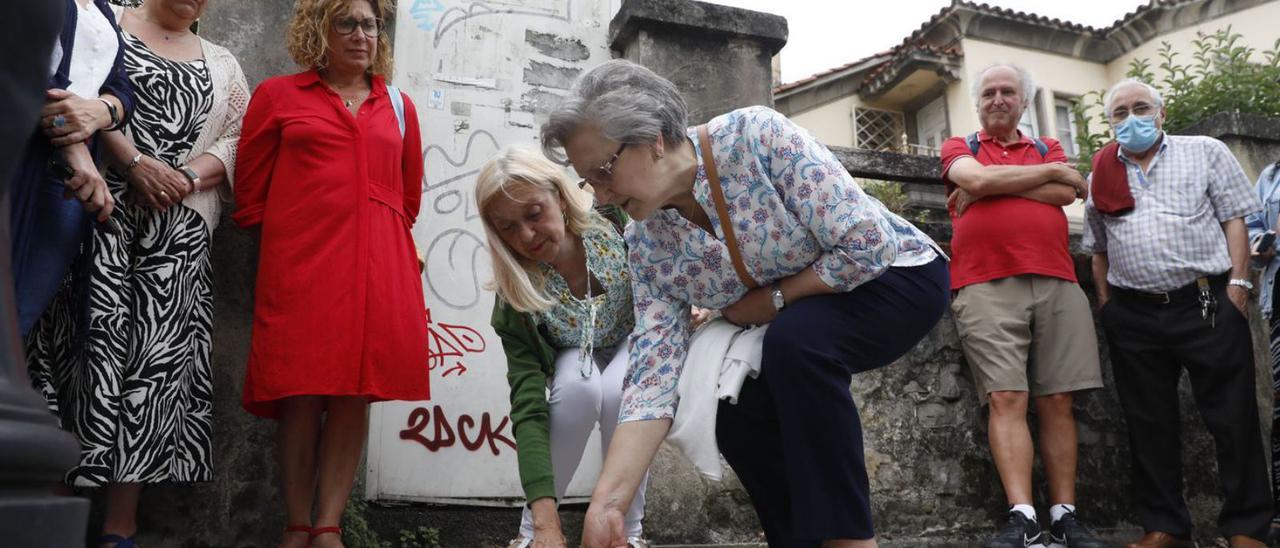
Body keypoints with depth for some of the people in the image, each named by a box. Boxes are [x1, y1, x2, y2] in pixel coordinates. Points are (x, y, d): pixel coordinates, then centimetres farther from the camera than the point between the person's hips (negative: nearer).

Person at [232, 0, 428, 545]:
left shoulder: (398, 106, 17)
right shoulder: (277, 96, 10)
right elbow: (250, 194, 10)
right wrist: (294, 239, 9)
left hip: (379, 266, 3)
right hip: (301, 266, -2)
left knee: (354, 394, 0)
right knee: (302, 396, -2)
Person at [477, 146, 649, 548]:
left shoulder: (616, 223, -30)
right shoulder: (515, 300, -31)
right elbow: (529, 409, -36)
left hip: (635, 338, 0)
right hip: (574, 359, 0)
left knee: (617, 390, -33)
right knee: (580, 386, -35)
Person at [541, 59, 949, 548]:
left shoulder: (756, 137, -29)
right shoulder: (647, 244, -13)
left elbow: (867, 245, -29)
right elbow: (652, 379, -19)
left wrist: (772, 299, -19)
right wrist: (606, 503, -29)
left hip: (896, 273, -6)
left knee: (795, 339, -33)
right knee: (739, 421, -14)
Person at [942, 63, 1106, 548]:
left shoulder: (1048, 148, 22)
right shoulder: (959, 147, 17)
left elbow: (1065, 194, 1)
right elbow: (976, 179, -6)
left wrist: (991, 185, -1)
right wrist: (1051, 171, 4)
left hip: (1057, 284, 3)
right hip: (986, 287, -2)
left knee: (1057, 402, 0)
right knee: (1006, 399, -12)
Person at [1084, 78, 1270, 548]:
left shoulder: (1206, 152, 7)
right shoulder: (1101, 176, 14)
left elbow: (1233, 220, 2)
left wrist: (1237, 284, -7)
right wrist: (1104, 303, 10)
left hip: (1207, 304, -3)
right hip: (1132, 316, 3)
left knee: (1232, 416, 0)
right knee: (1149, 423, 6)